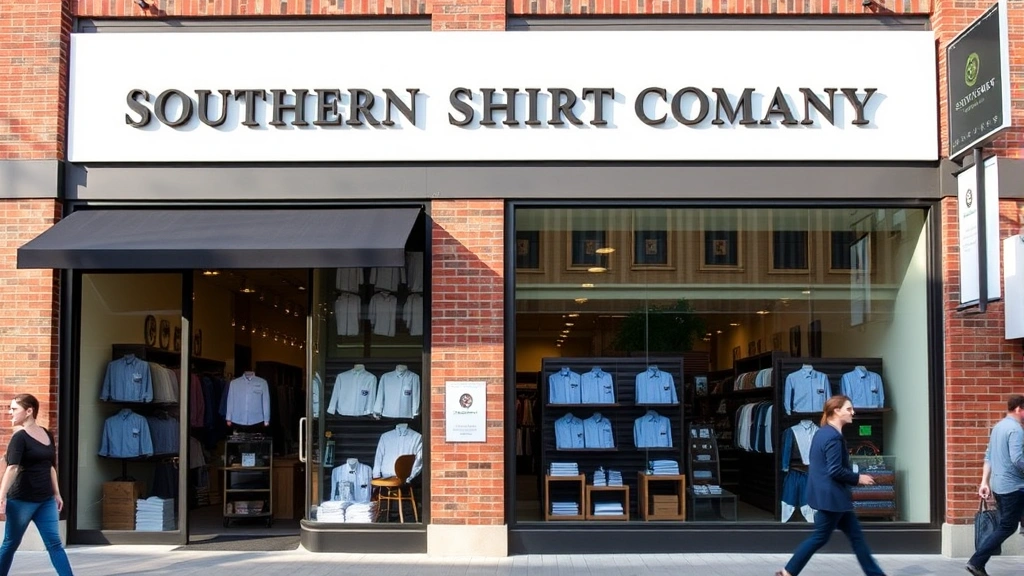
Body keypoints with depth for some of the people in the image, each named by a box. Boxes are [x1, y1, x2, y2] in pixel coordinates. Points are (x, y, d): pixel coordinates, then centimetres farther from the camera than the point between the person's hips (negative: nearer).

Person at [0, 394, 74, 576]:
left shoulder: (47, 435, 7)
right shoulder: (19, 437, -10)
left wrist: (56, 493, 18)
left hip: (45, 500, 5)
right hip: (21, 500, -5)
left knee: (55, 544, 2)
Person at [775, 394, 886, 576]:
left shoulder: (822, 433, 12)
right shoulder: (834, 437, -19)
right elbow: (835, 471, -23)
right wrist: (858, 478, -11)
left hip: (826, 494, 10)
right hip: (831, 496, -10)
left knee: (855, 535, 12)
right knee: (820, 537, 1)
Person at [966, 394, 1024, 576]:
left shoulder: (998, 427, 14)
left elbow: (988, 457, 15)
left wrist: (985, 482, 15)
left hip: (998, 486, 9)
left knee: (1005, 526, 16)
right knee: (1007, 528, -4)